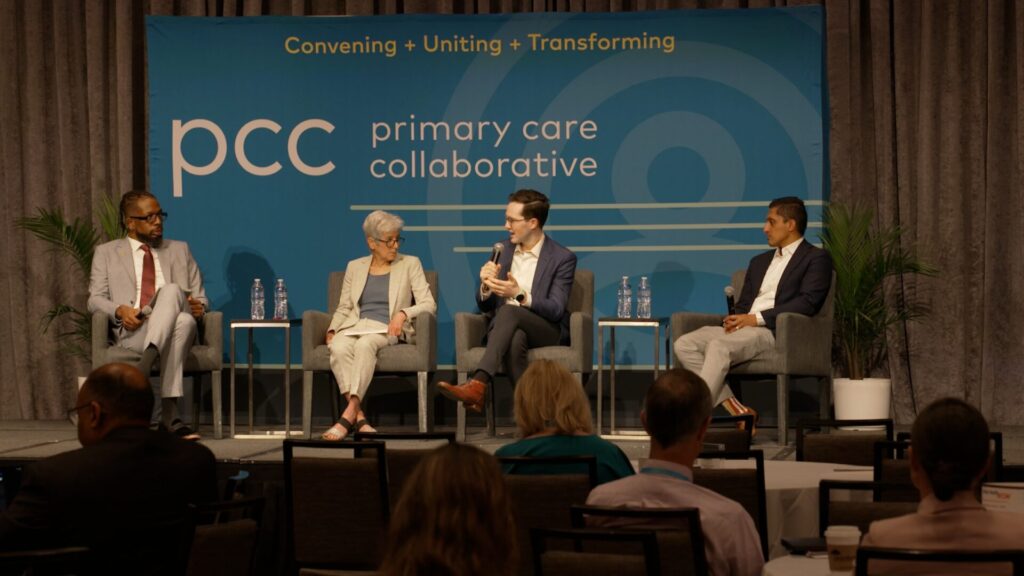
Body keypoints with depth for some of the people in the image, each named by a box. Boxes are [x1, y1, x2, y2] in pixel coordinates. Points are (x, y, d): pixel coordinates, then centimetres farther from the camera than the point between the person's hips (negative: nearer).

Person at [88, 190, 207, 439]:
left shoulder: (179, 250, 27)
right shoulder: (107, 253, 20)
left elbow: (200, 297, 22)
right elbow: (95, 299, 10)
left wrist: (199, 307, -4)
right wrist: (120, 310, -13)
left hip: (175, 328, 2)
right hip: (132, 332, -2)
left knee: (185, 320, -38)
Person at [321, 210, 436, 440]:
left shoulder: (410, 264, 13)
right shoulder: (355, 267, 21)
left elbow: (429, 304, 4)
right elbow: (343, 308, 20)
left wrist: (403, 313, -15)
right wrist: (332, 330, 0)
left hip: (386, 330, -2)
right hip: (354, 326, 2)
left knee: (364, 344, -38)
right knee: (339, 348, -35)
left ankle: (348, 415, -42)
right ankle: (359, 417, -38)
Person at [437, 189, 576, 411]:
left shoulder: (563, 258, -3)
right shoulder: (502, 250, 11)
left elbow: (556, 310, -13)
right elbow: (485, 306, 12)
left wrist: (520, 295, -29)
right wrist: (486, 287, -13)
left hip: (546, 332, -3)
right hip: (505, 327, 3)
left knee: (508, 311, -37)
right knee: (515, 339, -38)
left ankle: (477, 385, -51)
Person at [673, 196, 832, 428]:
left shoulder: (816, 258, 4)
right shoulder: (759, 262, 28)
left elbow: (808, 302, -10)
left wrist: (757, 318, -15)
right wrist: (736, 319, -2)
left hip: (776, 332, -8)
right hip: (743, 328, 8)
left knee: (719, 346, -35)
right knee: (685, 344, -18)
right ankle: (734, 408, -22)